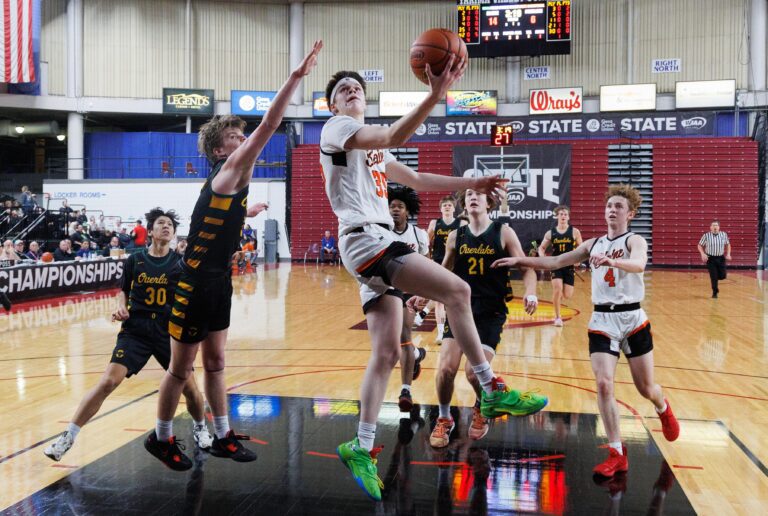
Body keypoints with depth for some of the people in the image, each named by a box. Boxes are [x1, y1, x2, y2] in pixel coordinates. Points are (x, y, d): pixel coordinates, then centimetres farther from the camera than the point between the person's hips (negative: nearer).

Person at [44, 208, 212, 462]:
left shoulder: (180, 263, 1)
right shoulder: (135, 260, 4)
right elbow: (124, 291, 16)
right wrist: (121, 308, -2)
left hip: (169, 331, 0)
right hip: (135, 330, 0)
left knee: (189, 386, -3)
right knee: (108, 382, -13)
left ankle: (200, 427, 29)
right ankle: (68, 436, 0)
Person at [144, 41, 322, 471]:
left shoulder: (231, 182, 9)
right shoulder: (228, 173, -16)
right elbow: (269, 126, -26)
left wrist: (246, 213, 30)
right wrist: (297, 76, -28)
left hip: (218, 283, 9)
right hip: (196, 285, -9)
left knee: (215, 362, 15)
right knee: (182, 367, 5)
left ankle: (223, 437, 26)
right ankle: (162, 438, 22)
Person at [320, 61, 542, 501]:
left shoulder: (372, 148, 29)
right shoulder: (336, 128, 0)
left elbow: (417, 180, 31)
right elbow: (393, 138, -18)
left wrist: (471, 182, 24)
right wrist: (435, 95, -27)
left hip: (379, 244, 10)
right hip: (365, 239, -10)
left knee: (386, 353, 4)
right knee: (457, 290, -17)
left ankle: (362, 448, 9)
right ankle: (492, 389, -7)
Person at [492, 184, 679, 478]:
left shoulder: (635, 241, -4)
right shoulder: (593, 245, 11)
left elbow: (639, 264, -27)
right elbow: (555, 262, 11)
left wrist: (611, 260, -48)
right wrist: (519, 261, 2)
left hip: (632, 318, -3)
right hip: (602, 321, 3)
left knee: (645, 388, 8)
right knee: (603, 384, -12)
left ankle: (663, 409, 45)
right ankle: (617, 454, -4)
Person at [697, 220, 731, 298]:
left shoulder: (724, 235, -1)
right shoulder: (706, 236, -8)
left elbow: (728, 244, 13)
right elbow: (700, 245, 1)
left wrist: (728, 254, 0)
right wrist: (703, 254, -14)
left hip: (720, 258, 3)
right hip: (710, 258, -3)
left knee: (722, 276, 2)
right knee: (713, 276, -5)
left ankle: (715, 283, 37)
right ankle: (714, 292, 11)